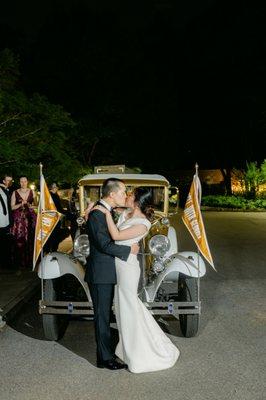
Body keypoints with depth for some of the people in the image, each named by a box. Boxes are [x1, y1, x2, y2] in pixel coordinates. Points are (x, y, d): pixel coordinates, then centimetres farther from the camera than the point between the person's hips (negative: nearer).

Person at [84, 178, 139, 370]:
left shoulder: (107, 211, 9)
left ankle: (107, 348, 34)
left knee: (105, 313, 19)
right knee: (102, 315, 3)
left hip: (108, 273, 9)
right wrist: (129, 250, -15)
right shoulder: (97, 214, -21)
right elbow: (105, 245, -24)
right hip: (100, 274, -9)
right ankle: (105, 358, 16)